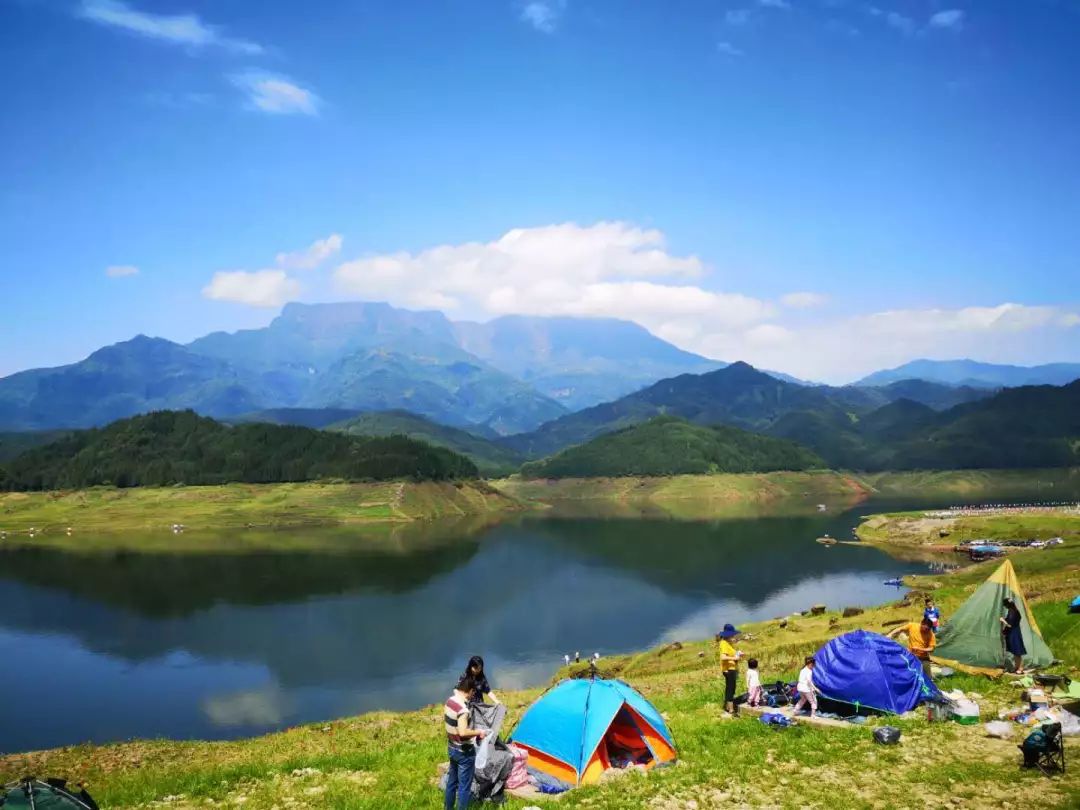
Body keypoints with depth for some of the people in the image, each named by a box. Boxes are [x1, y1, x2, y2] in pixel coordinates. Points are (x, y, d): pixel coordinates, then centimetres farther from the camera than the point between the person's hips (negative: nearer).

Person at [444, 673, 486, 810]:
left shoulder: (450, 700, -1)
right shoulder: (462, 708, -29)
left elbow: (444, 719, 15)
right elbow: (463, 732, -34)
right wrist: (478, 732, -20)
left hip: (452, 748, 9)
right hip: (464, 752, -9)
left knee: (452, 780, 22)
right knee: (464, 786, 3)